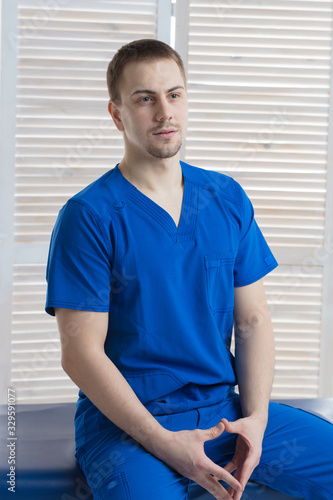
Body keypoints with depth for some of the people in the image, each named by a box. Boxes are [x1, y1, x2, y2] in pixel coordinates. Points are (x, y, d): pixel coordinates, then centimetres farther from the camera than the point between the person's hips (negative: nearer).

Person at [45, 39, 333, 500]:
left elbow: (253, 320, 9)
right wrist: (165, 443, -18)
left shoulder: (227, 198, 9)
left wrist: (256, 417, -7)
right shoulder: (88, 216, -7)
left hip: (224, 407, 5)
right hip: (125, 419, -5)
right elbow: (81, 354, -11)